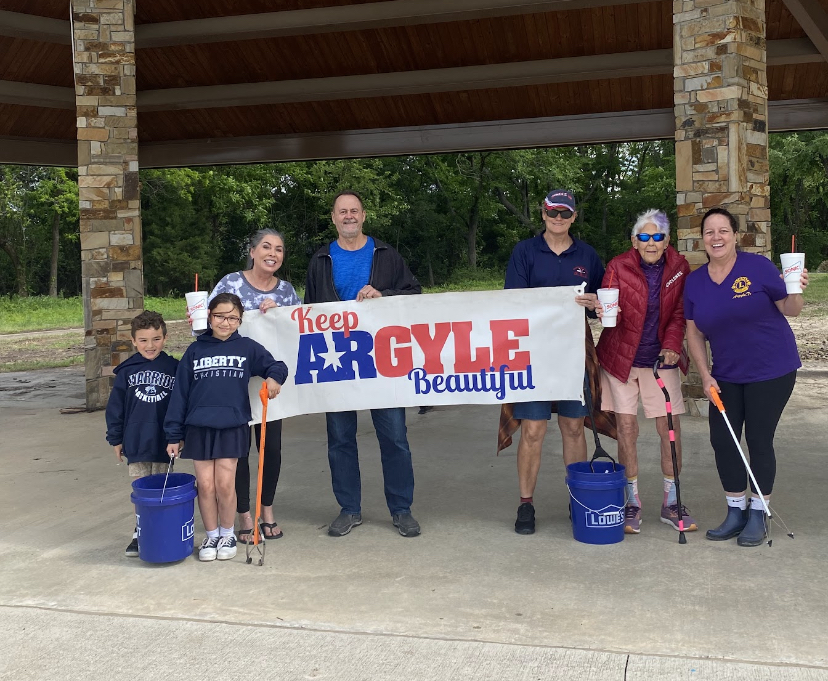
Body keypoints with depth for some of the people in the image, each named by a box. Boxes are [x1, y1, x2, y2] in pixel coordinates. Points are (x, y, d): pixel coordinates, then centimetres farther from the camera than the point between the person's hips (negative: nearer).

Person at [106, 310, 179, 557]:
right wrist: (116, 438, 4)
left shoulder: (175, 368, -3)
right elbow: (115, 406, 4)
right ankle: (141, 533, 20)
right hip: (136, 443, 1)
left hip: (164, 443, -1)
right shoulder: (126, 371, -1)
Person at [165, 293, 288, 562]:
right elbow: (180, 392, 5)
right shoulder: (195, 350, 4)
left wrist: (274, 378, -17)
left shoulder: (247, 347, 2)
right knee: (205, 485, 3)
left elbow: (276, 366, 9)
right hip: (199, 427, 1)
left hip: (233, 426, -1)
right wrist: (173, 433, 3)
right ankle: (212, 536, 21)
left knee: (225, 484, 0)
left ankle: (227, 534, 21)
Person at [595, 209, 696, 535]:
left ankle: (671, 503, 17)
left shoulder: (679, 266, 0)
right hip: (621, 357, -2)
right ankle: (632, 502, 14)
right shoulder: (618, 266, -7)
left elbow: (680, 312, 2)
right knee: (626, 428, 1)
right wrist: (605, 311, -33)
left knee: (670, 428, 2)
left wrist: (672, 344, -13)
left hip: (661, 359, 2)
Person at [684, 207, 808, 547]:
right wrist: (706, 376, -4)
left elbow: (791, 310, -7)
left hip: (771, 370, -4)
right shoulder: (695, 281, 0)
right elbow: (694, 333, 4)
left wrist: (796, 292, -29)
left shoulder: (757, 266, -13)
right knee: (722, 440, 4)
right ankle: (736, 512, 22)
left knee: (758, 440, 0)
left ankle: (758, 515, 17)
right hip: (726, 375, 4)